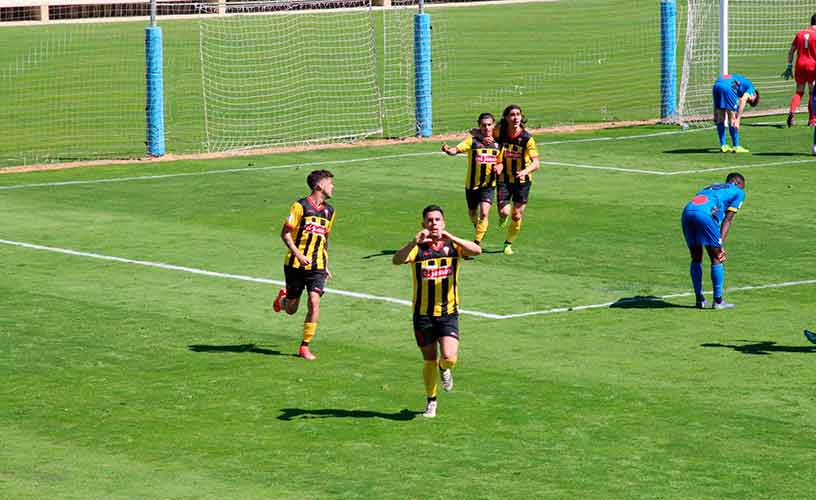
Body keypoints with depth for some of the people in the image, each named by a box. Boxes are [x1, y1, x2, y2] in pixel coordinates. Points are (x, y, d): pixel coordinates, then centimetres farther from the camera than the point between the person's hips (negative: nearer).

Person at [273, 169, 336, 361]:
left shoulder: (329, 211, 11)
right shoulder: (300, 206, -9)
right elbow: (285, 233, -9)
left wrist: (326, 266, 21)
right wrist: (298, 254, -22)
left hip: (317, 266, 4)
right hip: (296, 264, -4)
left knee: (314, 302, -14)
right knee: (291, 309, 5)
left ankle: (305, 347, -5)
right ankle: (283, 298, 43)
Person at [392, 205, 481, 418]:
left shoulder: (452, 245, -1)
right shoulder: (417, 248, -4)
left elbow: (476, 250, -20)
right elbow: (397, 260, -23)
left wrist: (449, 237, -32)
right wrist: (414, 242, -39)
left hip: (448, 313, 0)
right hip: (423, 314, 0)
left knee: (449, 358, -15)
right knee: (429, 360, 8)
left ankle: (444, 368, 21)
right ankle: (431, 401, 28)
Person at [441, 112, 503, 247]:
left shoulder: (498, 143, 1)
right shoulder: (472, 140, -7)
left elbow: (500, 162, 14)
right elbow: (457, 149, -20)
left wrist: (499, 168, -9)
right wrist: (448, 150, -42)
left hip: (488, 185, 0)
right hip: (471, 184, 0)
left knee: (484, 213, -18)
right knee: (473, 213, 16)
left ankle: (477, 242, -11)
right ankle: (479, 231, 46)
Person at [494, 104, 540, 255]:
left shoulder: (527, 138, -17)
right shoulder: (500, 132, -10)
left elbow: (536, 163, -20)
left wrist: (524, 171, -39)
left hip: (522, 180, -1)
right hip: (504, 179, 1)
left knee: (517, 216, 4)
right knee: (504, 212, -11)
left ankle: (508, 244, 28)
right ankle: (502, 218, 28)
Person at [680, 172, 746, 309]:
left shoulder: (709, 188, 39)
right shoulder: (738, 192, 23)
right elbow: (727, 219, 10)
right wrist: (720, 243, 3)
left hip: (687, 212, 6)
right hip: (705, 214, -6)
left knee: (696, 258, 18)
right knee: (716, 259, 6)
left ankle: (699, 299, 21)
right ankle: (718, 300, 7)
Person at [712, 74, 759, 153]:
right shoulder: (751, 87, 15)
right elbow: (742, 100, -4)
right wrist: (737, 118, -8)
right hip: (728, 87, -7)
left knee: (720, 119, 14)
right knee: (732, 119, 2)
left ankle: (723, 146, 17)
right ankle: (736, 147, 5)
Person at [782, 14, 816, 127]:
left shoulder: (800, 33, 8)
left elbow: (791, 51, 9)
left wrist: (789, 66, 15)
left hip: (800, 65, 4)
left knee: (799, 91, 11)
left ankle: (792, 111, -14)